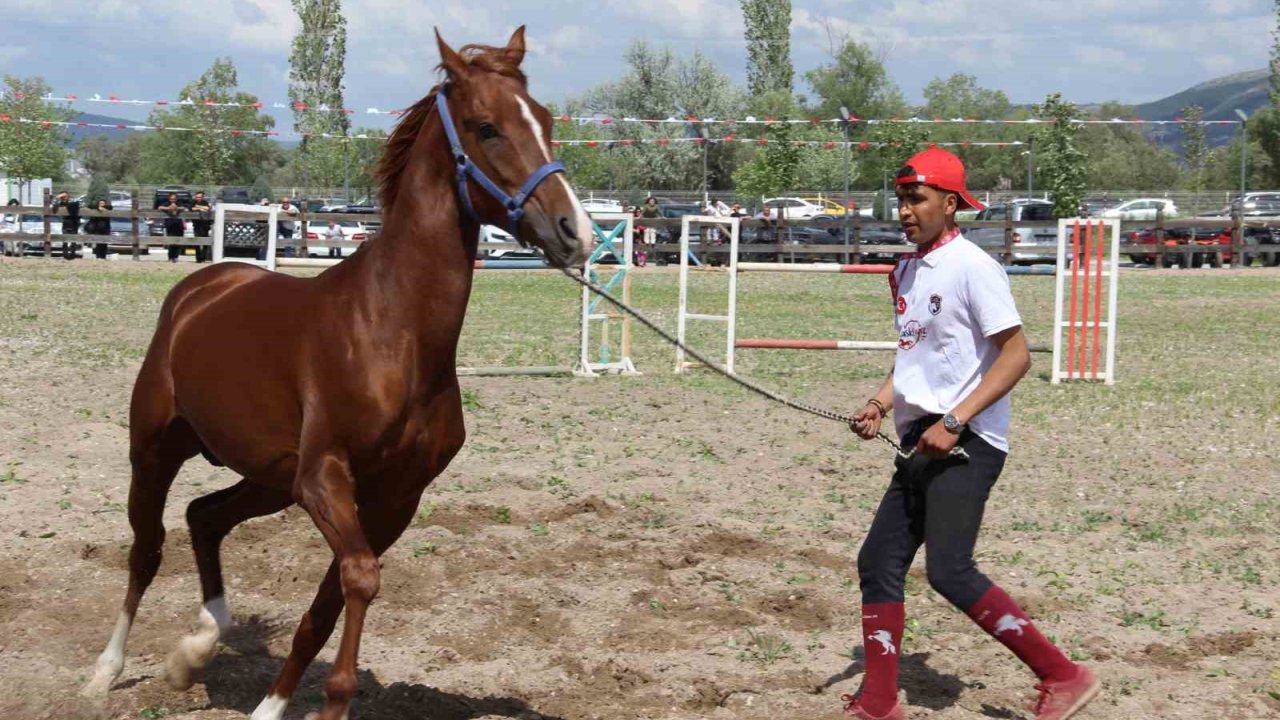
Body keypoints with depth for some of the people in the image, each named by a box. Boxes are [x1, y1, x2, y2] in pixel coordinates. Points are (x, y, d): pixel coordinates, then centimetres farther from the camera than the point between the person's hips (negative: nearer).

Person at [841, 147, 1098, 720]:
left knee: (949, 571, -16)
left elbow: (1016, 356, -16)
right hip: (923, 442, 9)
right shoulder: (906, 271, 15)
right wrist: (881, 404, 8)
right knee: (879, 563, 8)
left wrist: (954, 421, -21)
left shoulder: (972, 266, -11)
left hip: (965, 442, -9)